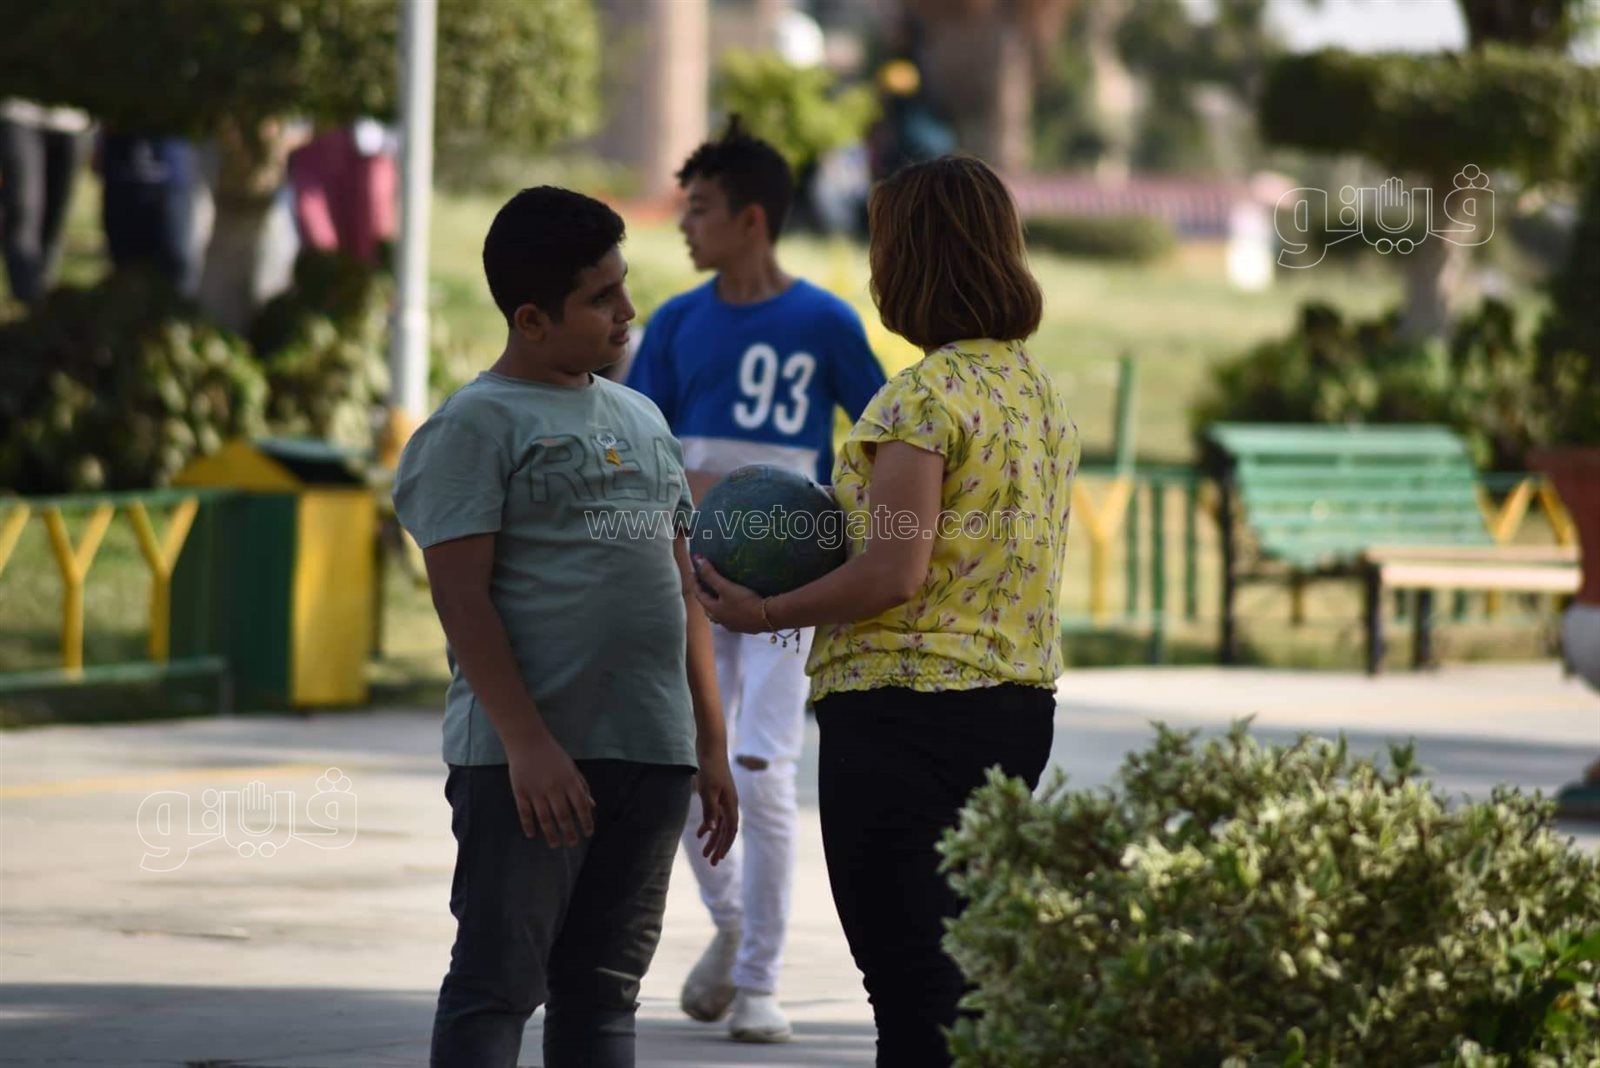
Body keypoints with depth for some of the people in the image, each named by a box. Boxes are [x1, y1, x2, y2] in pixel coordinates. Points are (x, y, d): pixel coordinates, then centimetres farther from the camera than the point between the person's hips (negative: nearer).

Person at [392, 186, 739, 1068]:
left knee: (604, 991, 9)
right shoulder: (478, 424, -4)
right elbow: (461, 595, -11)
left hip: (650, 754, 7)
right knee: (498, 981, -6)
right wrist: (526, 742, -19)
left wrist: (710, 746, 16)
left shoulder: (638, 418, 18)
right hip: (529, 759, -7)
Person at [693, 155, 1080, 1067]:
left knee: (909, 972, -4)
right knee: (967, 970, 15)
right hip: (1021, 704, 8)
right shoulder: (1045, 394, 11)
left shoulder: (925, 396, -15)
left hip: (906, 708, -8)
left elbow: (894, 574, -21)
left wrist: (763, 614, -10)